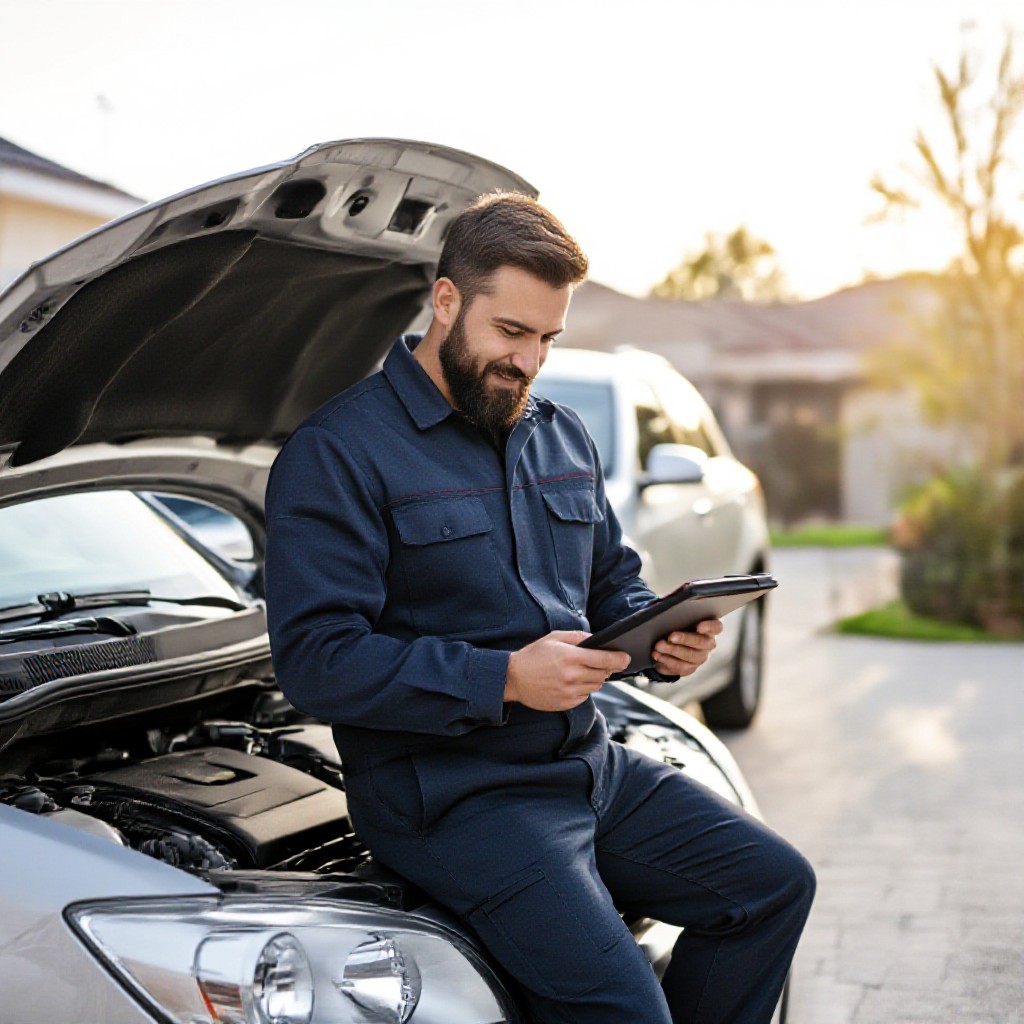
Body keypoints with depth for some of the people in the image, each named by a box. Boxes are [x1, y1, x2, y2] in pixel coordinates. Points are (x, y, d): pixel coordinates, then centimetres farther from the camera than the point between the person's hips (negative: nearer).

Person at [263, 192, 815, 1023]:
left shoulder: (564, 438, 15)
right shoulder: (339, 453, -9)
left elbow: (614, 582, 24)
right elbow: (316, 660, -17)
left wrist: (666, 637, -1)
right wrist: (503, 680, -23)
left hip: (590, 762, 8)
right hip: (449, 793, -8)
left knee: (775, 882, -2)